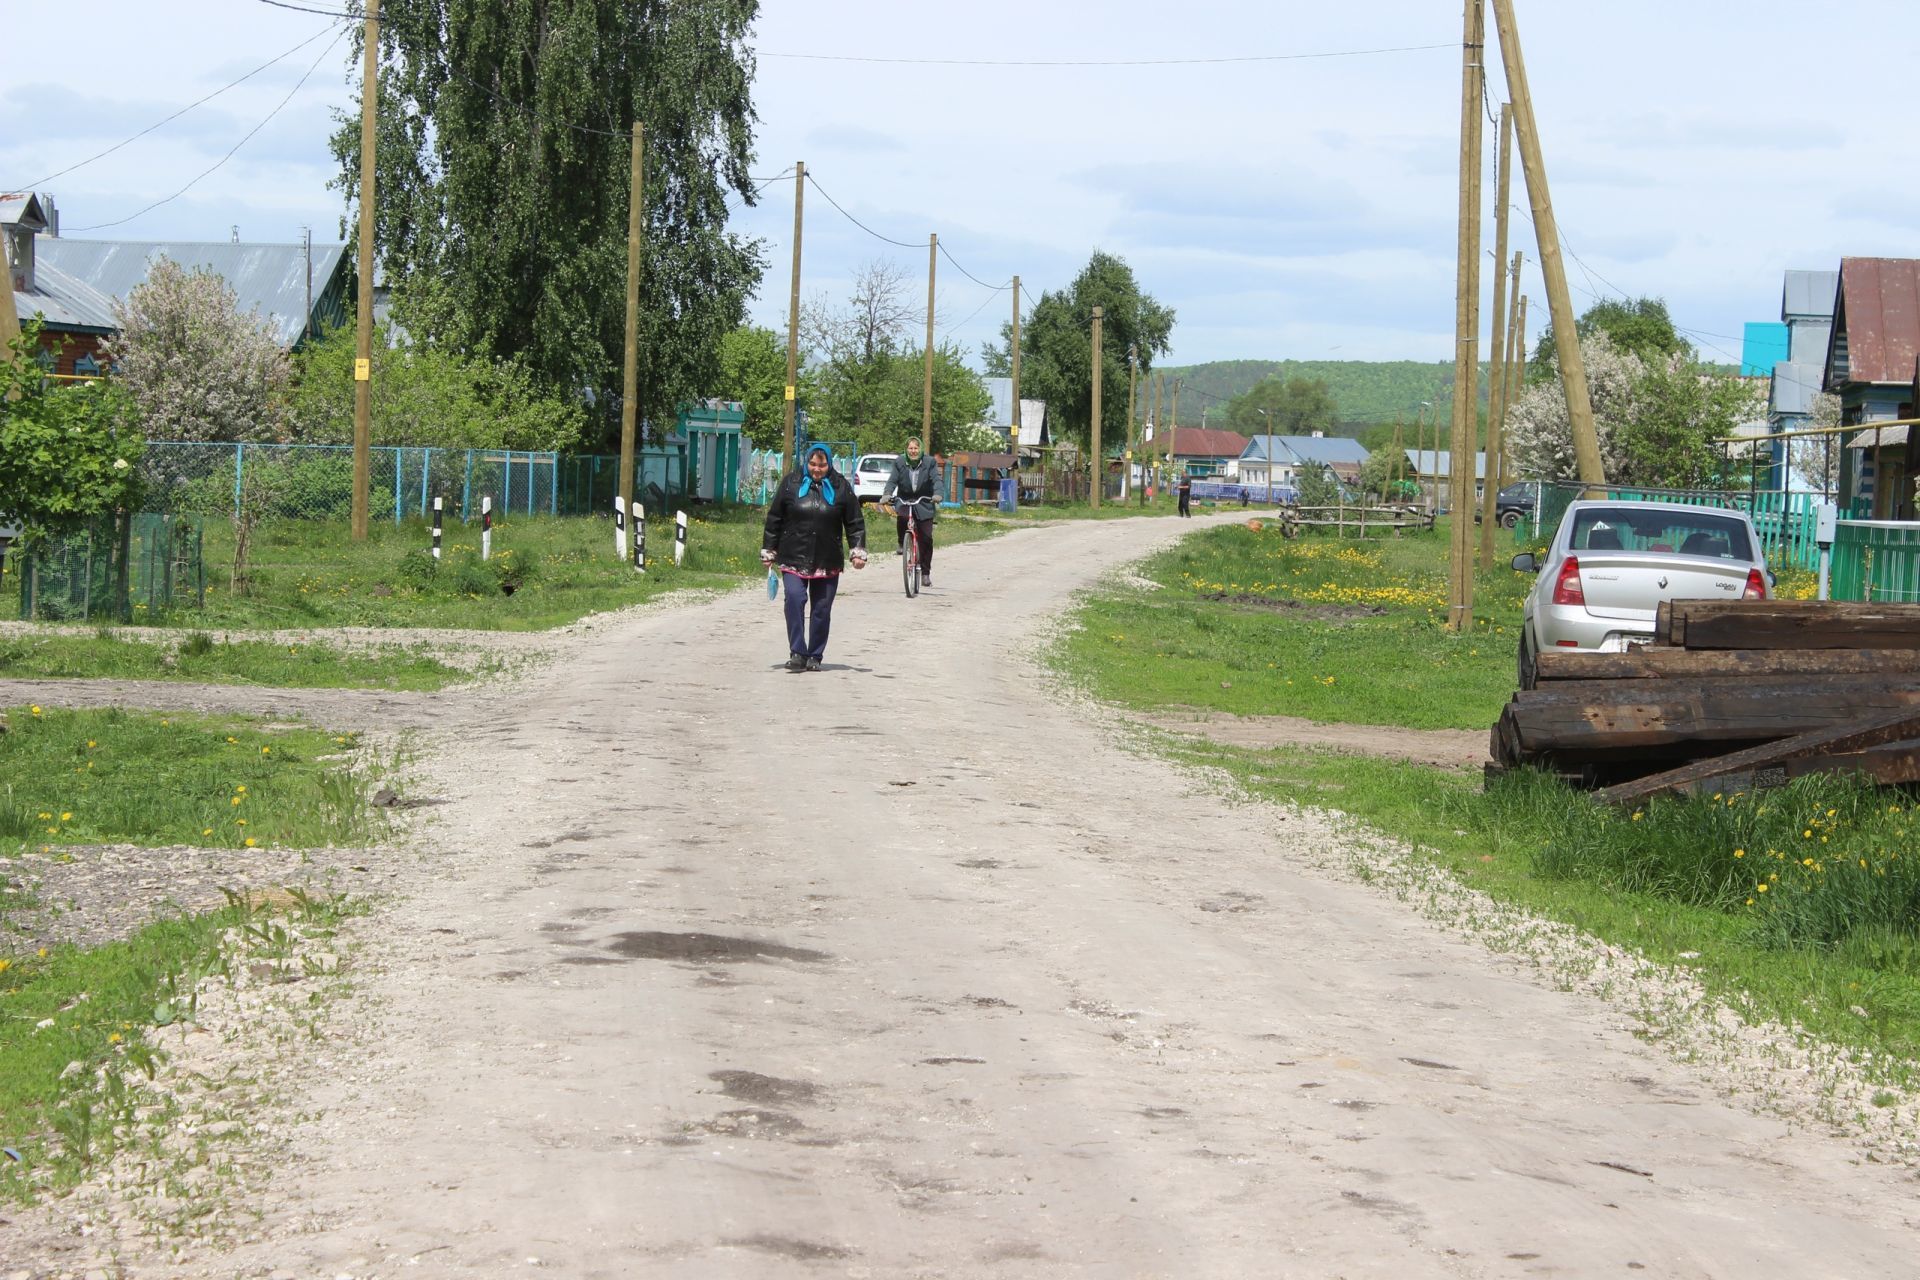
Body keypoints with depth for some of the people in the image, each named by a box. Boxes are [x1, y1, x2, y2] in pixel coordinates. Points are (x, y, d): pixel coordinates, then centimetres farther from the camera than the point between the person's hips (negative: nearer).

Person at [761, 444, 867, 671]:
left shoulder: (841, 487, 3)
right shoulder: (791, 483, 2)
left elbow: (855, 523, 8)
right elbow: (774, 519, 8)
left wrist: (858, 551, -2)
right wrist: (768, 551, 7)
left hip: (828, 562, 1)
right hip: (794, 557, -1)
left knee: (822, 609, 5)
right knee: (794, 599, -19)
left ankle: (814, 656, 18)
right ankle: (797, 653, -17)